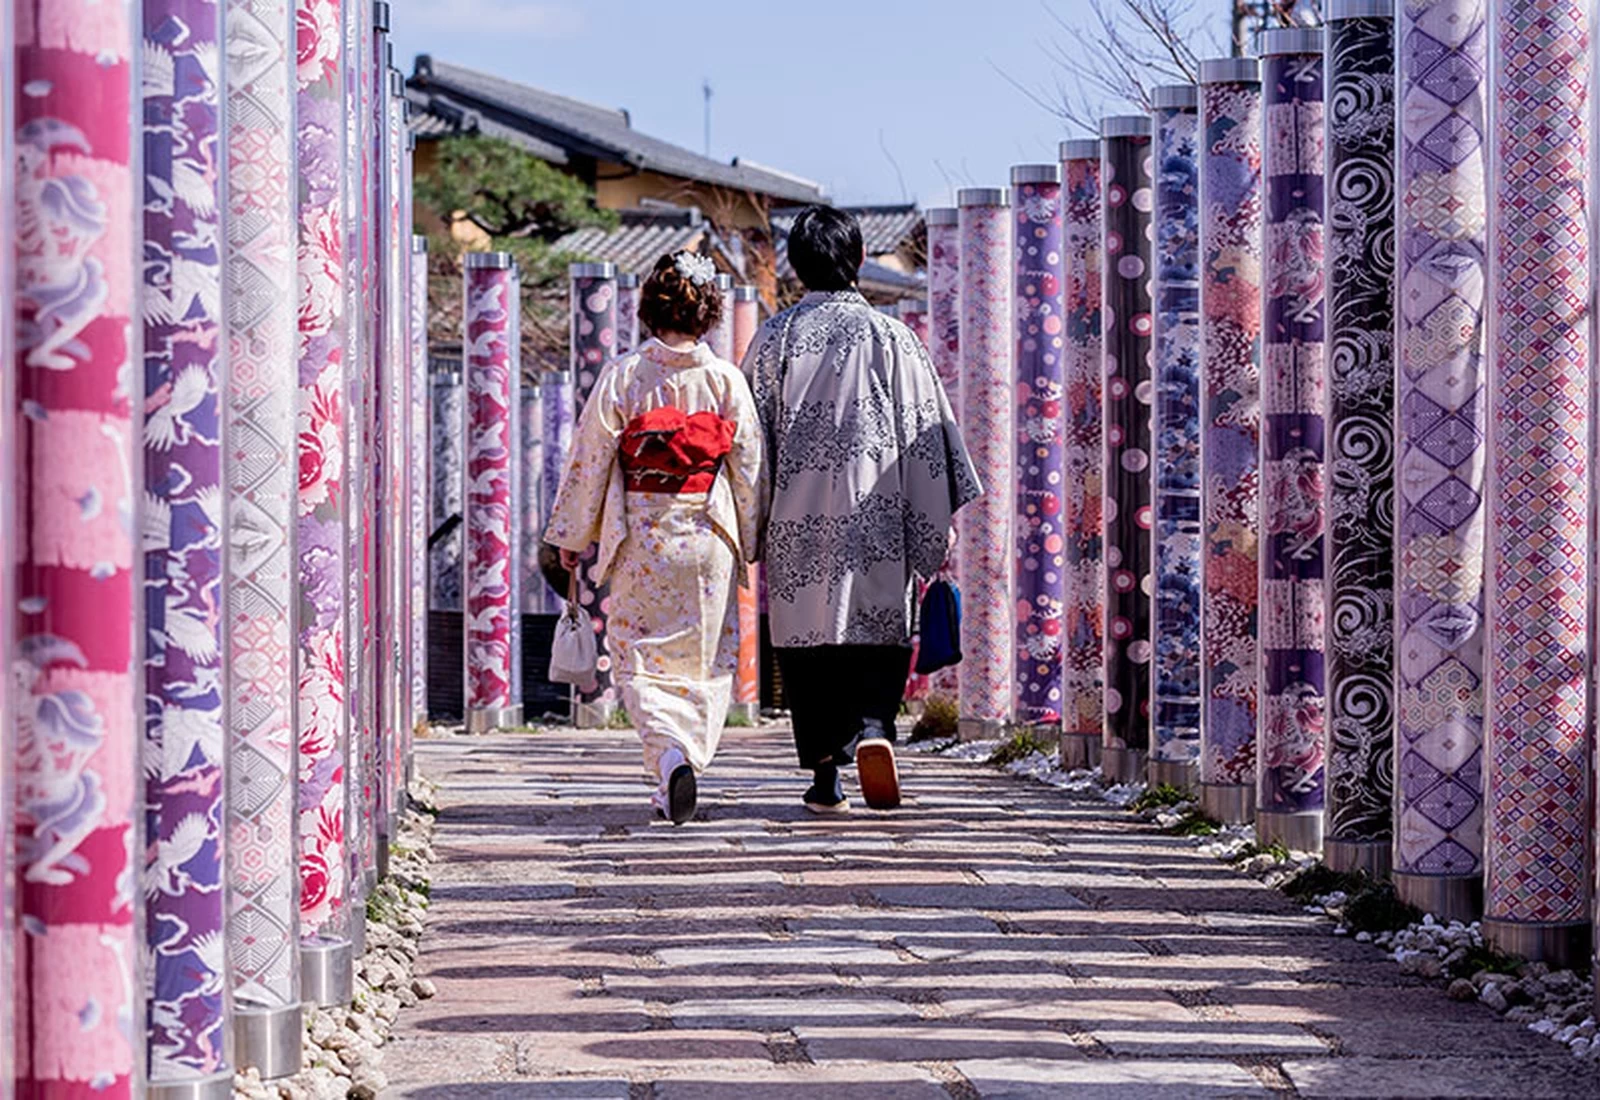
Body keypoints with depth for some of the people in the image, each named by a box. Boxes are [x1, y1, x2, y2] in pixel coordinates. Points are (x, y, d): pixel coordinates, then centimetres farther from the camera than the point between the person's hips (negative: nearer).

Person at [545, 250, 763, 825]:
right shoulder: (727, 380, -2)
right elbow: (749, 468, 3)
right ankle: (678, 783, 10)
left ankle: (669, 754, -20)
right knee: (704, 660, 12)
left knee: (642, 658, 4)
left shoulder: (623, 375, -6)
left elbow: (590, 457, -2)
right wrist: (752, 542, 15)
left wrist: (571, 535, 8)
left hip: (640, 537, -1)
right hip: (707, 539, 1)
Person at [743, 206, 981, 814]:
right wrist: (940, 527, 5)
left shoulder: (775, 337, 2)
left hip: (796, 520, 1)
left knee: (808, 638, 8)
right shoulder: (889, 336, 0)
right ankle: (872, 725, -22)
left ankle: (825, 778, 6)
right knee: (878, 632, 5)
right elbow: (925, 433, -1)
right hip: (874, 516, -1)